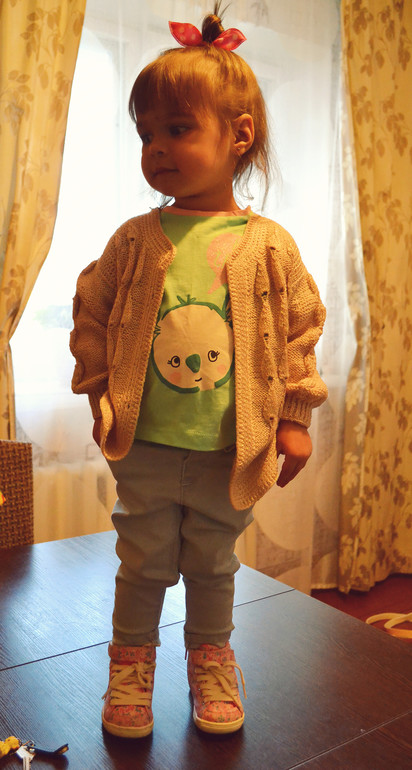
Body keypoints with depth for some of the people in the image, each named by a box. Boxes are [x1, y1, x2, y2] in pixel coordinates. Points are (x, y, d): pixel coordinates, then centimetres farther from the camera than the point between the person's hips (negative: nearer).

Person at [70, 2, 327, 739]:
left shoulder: (269, 246, -5)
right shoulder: (135, 241, -3)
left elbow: (299, 329, 0)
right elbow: (91, 314, 6)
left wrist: (294, 418, 0)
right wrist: (100, 396, 4)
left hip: (230, 454, 0)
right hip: (144, 449, 1)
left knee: (213, 565, 19)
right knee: (143, 565, 15)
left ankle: (211, 660, 43)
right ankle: (131, 665, 38)